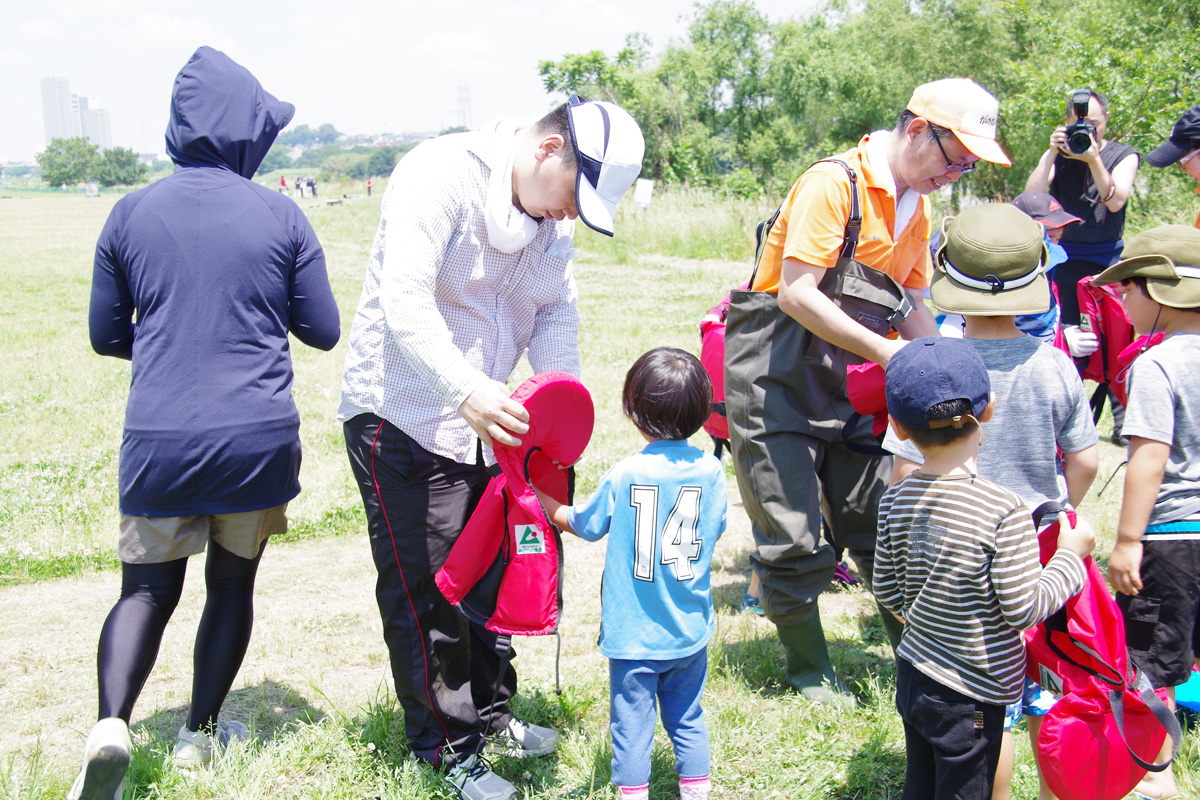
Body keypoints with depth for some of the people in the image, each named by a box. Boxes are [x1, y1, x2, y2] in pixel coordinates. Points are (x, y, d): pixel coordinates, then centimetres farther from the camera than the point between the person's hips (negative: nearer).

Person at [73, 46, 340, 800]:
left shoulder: (131, 213, 1)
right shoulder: (280, 215, -3)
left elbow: (106, 334, 9)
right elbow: (323, 331, 2)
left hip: (160, 438, 1)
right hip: (259, 436, 0)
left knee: (147, 588, 11)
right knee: (233, 583, 16)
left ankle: (112, 722, -11)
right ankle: (202, 731, 27)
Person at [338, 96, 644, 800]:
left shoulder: (554, 217, 4)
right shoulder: (442, 174, -21)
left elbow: (556, 314, 0)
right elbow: (404, 301, -30)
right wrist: (467, 390, -41)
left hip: (485, 420, 8)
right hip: (404, 418, -8)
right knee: (425, 590, 1)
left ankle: (489, 714, 36)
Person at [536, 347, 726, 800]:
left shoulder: (625, 477, -17)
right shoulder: (710, 470, -8)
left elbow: (581, 524, -1)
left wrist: (543, 499, 16)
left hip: (633, 632, -4)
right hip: (691, 630, 4)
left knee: (632, 723, 8)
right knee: (687, 718, 19)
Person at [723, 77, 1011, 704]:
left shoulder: (916, 206, 10)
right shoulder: (834, 183, -17)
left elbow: (911, 305, 17)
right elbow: (796, 294, -24)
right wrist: (886, 351, -25)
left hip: (849, 376, 7)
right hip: (777, 374, -7)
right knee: (793, 537, 0)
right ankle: (809, 669, 18)